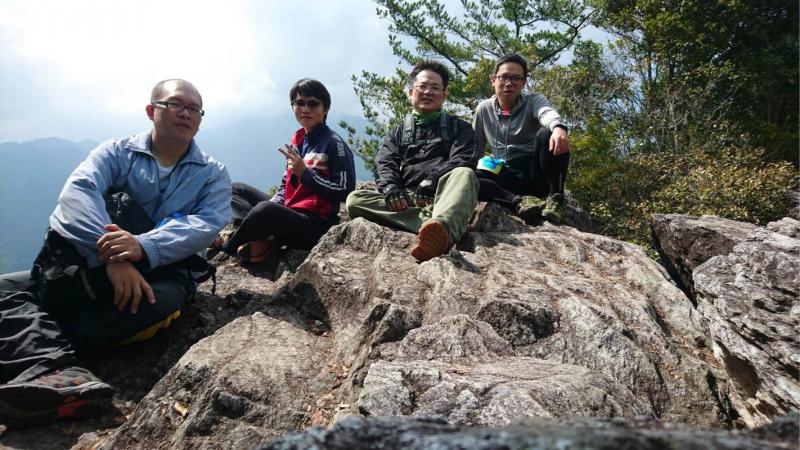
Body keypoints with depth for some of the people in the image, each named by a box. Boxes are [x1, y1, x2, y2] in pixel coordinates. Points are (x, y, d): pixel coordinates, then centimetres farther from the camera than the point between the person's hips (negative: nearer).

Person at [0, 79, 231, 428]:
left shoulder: (212, 173, 7)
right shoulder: (117, 153, 8)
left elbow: (208, 225, -11)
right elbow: (77, 194, -12)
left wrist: (144, 248, -29)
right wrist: (112, 256, -29)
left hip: (157, 271, -2)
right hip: (86, 263, 2)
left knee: (165, 300, -31)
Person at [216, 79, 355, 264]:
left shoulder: (334, 144, -8)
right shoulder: (297, 141, 13)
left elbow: (345, 191, -15)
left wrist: (305, 172, -16)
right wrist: (274, 203, -1)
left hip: (316, 226, -9)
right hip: (288, 213, 9)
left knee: (265, 209, -36)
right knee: (236, 189, 13)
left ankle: (226, 248, -7)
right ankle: (263, 236, -16)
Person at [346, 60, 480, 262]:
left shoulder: (458, 127, 21)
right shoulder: (398, 132, 27)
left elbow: (462, 161, 1)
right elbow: (385, 164, 9)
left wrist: (432, 181, -18)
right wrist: (390, 187, -15)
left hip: (442, 195, -2)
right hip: (405, 199, 2)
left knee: (464, 174, -34)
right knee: (355, 199, -24)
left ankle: (440, 228, -65)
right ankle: (434, 225, -41)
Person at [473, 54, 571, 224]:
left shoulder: (534, 101, 0)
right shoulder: (483, 109, 9)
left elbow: (548, 113, -25)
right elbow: (474, 147, 16)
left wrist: (558, 127, -49)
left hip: (534, 174, -2)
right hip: (504, 178, 2)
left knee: (547, 135, -30)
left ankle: (555, 198, -26)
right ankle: (520, 201, -37)